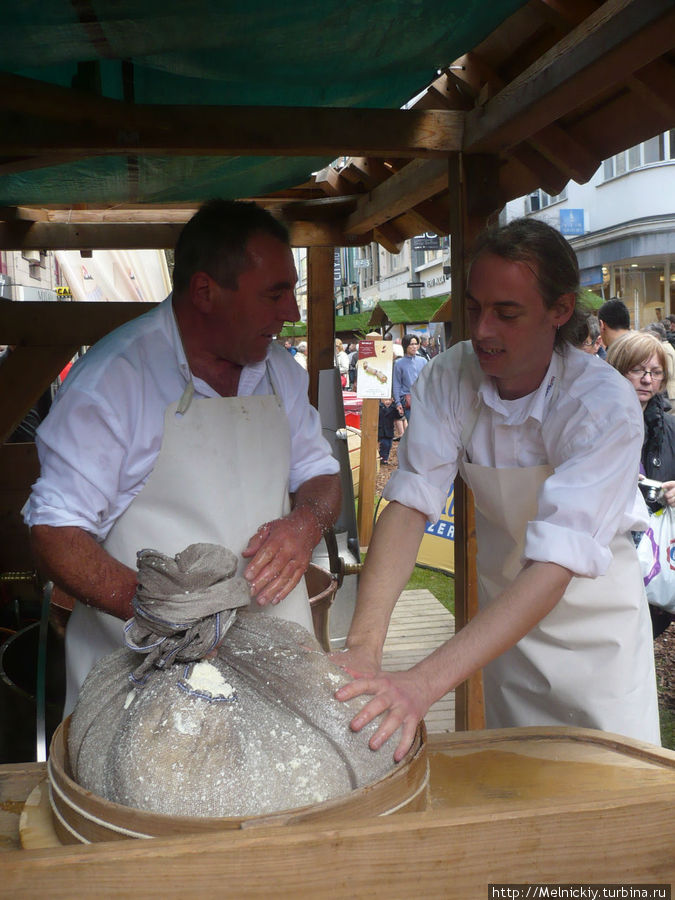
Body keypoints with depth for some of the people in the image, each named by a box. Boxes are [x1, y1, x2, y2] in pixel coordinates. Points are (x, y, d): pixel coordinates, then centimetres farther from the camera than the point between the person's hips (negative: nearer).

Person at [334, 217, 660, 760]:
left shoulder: (606, 405, -28)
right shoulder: (449, 379, -16)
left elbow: (555, 564, -38)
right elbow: (411, 504, -24)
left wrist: (424, 684, -48)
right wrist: (362, 646, -39)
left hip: (592, 609, -3)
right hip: (504, 604, 3)